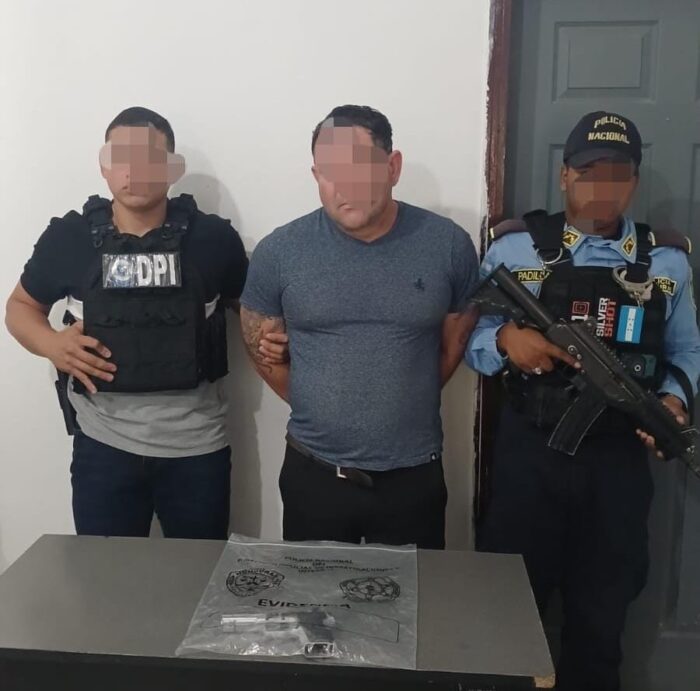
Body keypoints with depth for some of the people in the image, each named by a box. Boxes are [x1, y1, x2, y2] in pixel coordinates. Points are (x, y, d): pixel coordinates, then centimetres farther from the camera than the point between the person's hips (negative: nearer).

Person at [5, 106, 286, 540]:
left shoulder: (214, 237, -5)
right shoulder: (68, 237, -3)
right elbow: (21, 305, 12)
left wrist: (270, 341, -11)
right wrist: (51, 344, -9)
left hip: (198, 447, 0)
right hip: (103, 447, 1)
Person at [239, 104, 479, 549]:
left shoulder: (448, 245, -8)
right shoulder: (279, 253, -9)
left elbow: (455, 343, 6)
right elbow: (262, 349, 5)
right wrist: (318, 409, 9)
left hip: (414, 475, 0)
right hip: (313, 473, 1)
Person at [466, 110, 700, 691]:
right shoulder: (516, 247, -2)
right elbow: (470, 340, 0)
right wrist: (506, 339, -21)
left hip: (619, 459, 2)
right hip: (531, 454, -1)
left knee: (601, 616, 18)